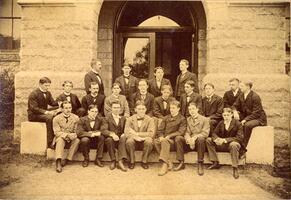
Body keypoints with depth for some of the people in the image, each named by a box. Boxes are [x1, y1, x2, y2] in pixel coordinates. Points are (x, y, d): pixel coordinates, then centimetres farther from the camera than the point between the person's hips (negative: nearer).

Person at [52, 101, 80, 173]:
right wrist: (67, 135, -26)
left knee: (77, 140, -30)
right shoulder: (56, 118, -2)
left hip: (72, 138, 2)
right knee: (60, 139, -35)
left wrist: (73, 135, -24)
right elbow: (57, 132, -9)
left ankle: (67, 160, -26)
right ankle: (58, 161, -45)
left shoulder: (76, 118, 2)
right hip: (61, 137, -1)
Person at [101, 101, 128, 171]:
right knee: (109, 139, -35)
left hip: (120, 138, 2)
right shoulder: (107, 118, 5)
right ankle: (113, 161, -23)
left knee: (123, 138, -31)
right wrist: (112, 134, -27)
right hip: (111, 138, -2)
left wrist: (124, 134, -9)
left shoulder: (123, 118, 18)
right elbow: (103, 130, -8)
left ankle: (120, 161, -37)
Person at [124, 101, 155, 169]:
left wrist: (137, 134, -19)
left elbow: (151, 133, -12)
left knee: (149, 141, -33)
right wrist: (135, 137, -28)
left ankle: (144, 161, -10)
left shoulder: (150, 120, 0)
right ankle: (132, 161, -9)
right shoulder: (130, 119, 3)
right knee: (129, 141, -32)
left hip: (144, 141, 0)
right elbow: (126, 132, -8)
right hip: (134, 140, 1)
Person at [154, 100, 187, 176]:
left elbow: (181, 132, -9)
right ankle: (168, 162, -30)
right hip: (165, 139, 4)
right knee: (156, 141, -27)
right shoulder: (166, 118, 19)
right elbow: (159, 130, 15)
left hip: (175, 140, -4)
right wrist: (161, 136, -7)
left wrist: (169, 136, -17)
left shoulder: (182, 119, 4)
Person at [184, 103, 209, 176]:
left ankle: (200, 165, -32)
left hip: (201, 141, -3)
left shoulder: (205, 119, 4)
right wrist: (188, 139, -16)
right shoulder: (188, 120, 16)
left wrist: (195, 137, -24)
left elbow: (205, 133, -8)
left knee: (200, 138, -38)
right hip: (191, 142, 3)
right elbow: (187, 133, 7)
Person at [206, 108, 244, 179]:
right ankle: (215, 163, -9)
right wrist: (216, 139, -20)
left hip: (233, 143, -5)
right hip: (222, 144, 6)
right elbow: (214, 133, 7)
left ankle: (235, 168, -31)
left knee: (234, 145, -40)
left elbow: (239, 137, -17)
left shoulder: (237, 123, -9)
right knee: (208, 140, -10)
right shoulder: (221, 123, 6)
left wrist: (226, 140, -27)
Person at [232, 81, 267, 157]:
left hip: (259, 118, -7)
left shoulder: (255, 97, -18)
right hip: (246, 117, 7)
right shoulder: (241, 96, 3)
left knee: (247, 125, -36)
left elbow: (256, 113, -20)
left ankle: (243, 149, -30)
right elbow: (235, 106, 11)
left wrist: (245, 120, -30)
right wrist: (235, 112, -13)